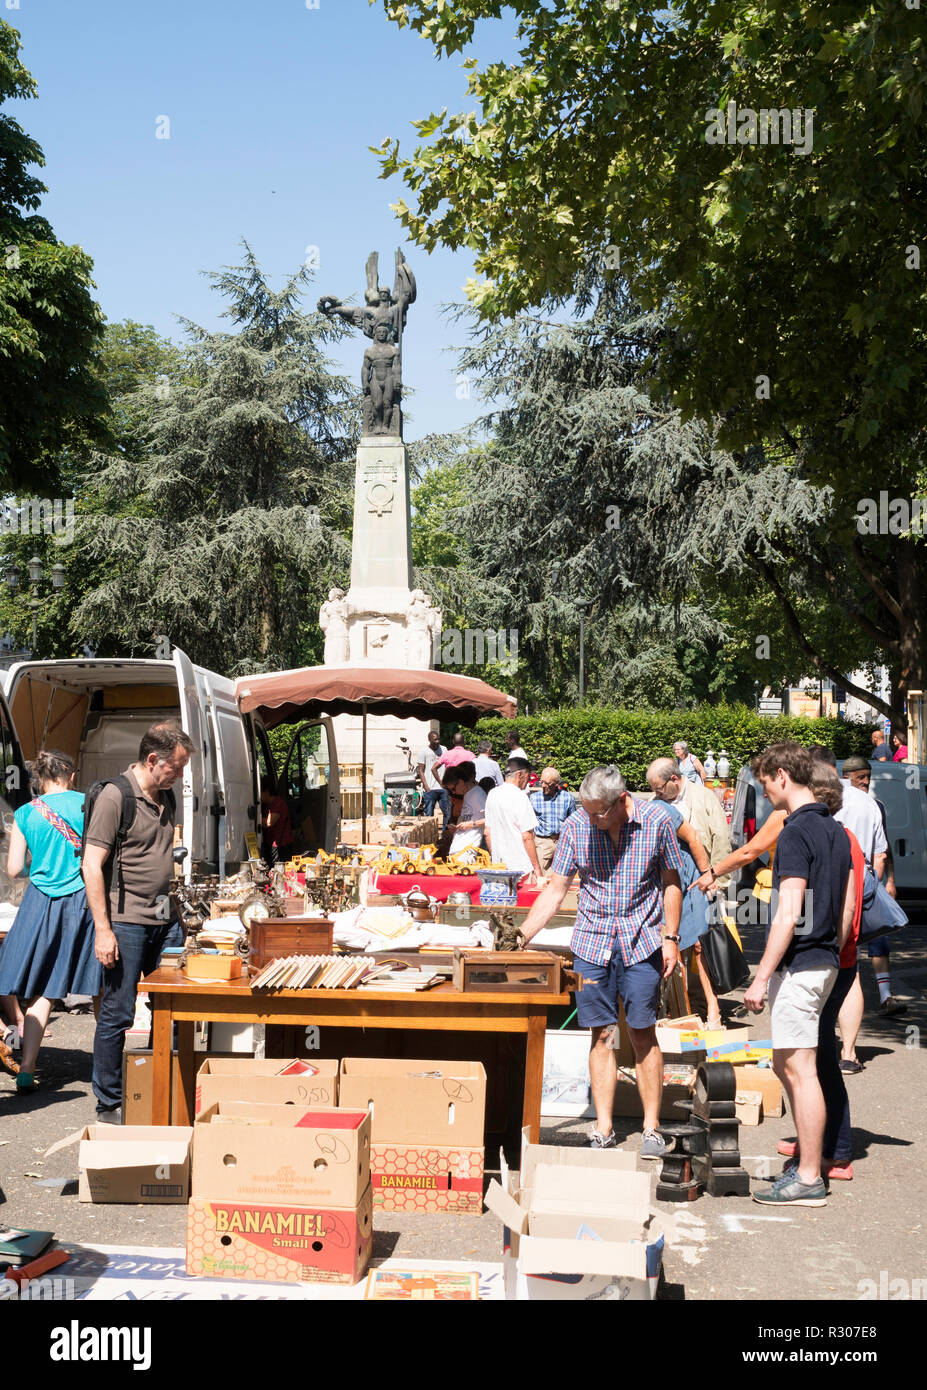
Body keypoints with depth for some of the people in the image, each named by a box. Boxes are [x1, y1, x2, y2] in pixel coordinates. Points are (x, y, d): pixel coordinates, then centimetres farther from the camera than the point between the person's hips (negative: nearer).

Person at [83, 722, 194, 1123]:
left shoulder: (166, 797, 12)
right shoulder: (115, 796, -12)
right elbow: (92, 865, -14)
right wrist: (103, 929, -18)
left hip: (165, 920, 8)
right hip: (126, 922, -8)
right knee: (117, 1014, -2)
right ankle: (109, 1105, 10)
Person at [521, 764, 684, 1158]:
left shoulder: (656, 821, -7)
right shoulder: (576, 827, -5)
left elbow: (671, 882, 4)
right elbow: (556, 889, 0)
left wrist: (670, 937, -2)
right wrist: (519, 938, -7)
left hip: (642, 942, -1)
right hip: (592, 944, 1)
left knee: (643, 1035, 1)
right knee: (601, 1035, 3)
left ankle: (651, 1129, 11)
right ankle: (603, 1130, 10)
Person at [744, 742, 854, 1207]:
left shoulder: (796, 833, -16)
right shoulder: (836, 830, 12)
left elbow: (789, 915, -20)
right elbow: (847, 907, 16)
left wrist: (761, 977, -17)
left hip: (797, 965, -9)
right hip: (825, 963, 9)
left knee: (800, 1070, -2)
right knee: (786, 1065, 17)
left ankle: (809, 1180, 5)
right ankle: (810, 1162, 25)